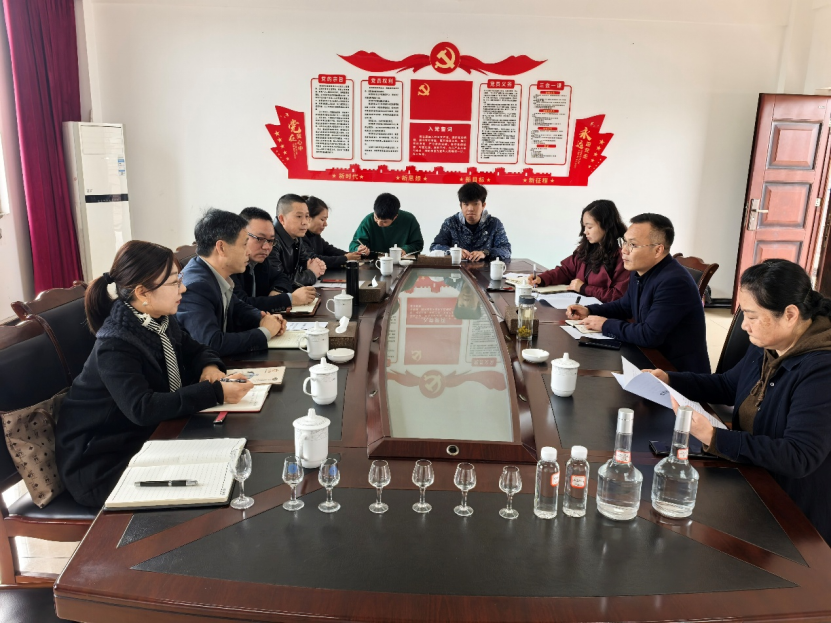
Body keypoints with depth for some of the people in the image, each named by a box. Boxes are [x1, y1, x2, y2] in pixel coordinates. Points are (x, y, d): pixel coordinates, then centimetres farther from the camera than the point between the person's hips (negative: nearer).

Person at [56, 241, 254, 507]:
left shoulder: (161, 321, -2)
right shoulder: (115, 345, -26)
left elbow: (196, 350, 14)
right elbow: (142, 409, -37)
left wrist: (210, 367, -11)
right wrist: (215, 393, -38)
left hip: (148, 436, 8)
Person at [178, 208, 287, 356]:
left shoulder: (218, 276, -2)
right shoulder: (194, 286, -24)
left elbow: (238, 309, 15)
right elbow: (212, 344, -31)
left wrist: (264, 320, -4)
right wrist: (264, 332, -19)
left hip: (220, 362, 7)